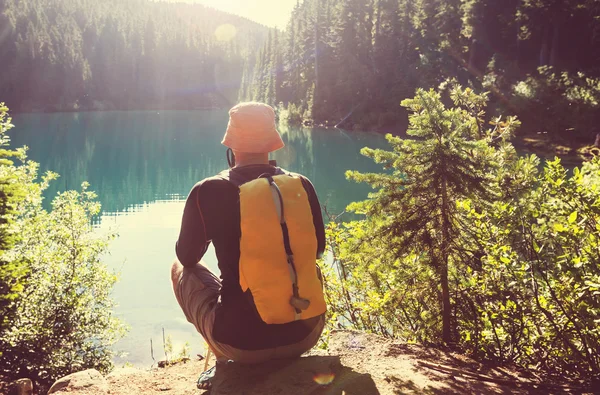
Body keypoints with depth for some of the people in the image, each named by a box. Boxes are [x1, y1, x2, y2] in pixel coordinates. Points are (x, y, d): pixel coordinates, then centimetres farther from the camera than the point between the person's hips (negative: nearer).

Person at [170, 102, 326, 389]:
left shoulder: (209, 192, -10)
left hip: (244, 341, -3)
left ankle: (225, 363, 22)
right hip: (307, 333, 3)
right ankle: (283, 360, 34)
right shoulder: (303, 186, -1)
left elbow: (187, 256, 7)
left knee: (181, 268, 21)